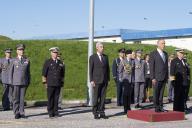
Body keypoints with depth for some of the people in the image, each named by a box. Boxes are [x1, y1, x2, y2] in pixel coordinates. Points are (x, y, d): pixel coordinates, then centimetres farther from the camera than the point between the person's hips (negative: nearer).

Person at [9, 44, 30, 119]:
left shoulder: (27, 61, 6)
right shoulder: (13, 61, 2)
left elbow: (28, 72, 10)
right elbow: (11, 72, 3)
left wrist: (29, 82, 7)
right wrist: (11, 82, -2)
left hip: (24, 82, 1)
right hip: (16, 83, -1)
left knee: (22, 98, 3)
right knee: (16, 98, 1)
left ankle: (21, 113, 9)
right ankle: (16, 113, 7)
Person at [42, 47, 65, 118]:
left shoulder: (60, 63, 13)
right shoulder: (47, 62, 3)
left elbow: (62, 74, 19)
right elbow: (44, 73, 1)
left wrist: (62, 82, 14)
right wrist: (45, 83, -3)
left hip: (58, 84, 3)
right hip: (50, 84, -3)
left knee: (56, 98, 4)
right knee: (50, 99, -1)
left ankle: (56, 112, 10)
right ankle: (50, 113, 4)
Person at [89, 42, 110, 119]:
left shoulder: (106, 57, 12)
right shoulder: (92, 57, 0)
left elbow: (108, 68, 15)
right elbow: (90, 70, -3)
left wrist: (108, 79, 9)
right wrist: (91, 80, -9)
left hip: (104, 81, 4)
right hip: (96, 81, -4)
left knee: (103, 97, 3)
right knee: (96, 97, -1)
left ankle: (102, 113, 8)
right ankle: (95, 113, 5)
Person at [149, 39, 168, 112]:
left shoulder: (165, 54, 15)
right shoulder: (153, 54, -5)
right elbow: (151, 67, -8)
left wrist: (167, 76, 13)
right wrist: (153, 78, -14)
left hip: (164, 78, 6)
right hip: (157, 78, -6)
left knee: (161, 93, 8)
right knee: (156, 93, -1)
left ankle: (160, 107, 13)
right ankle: (156, 108, 5)